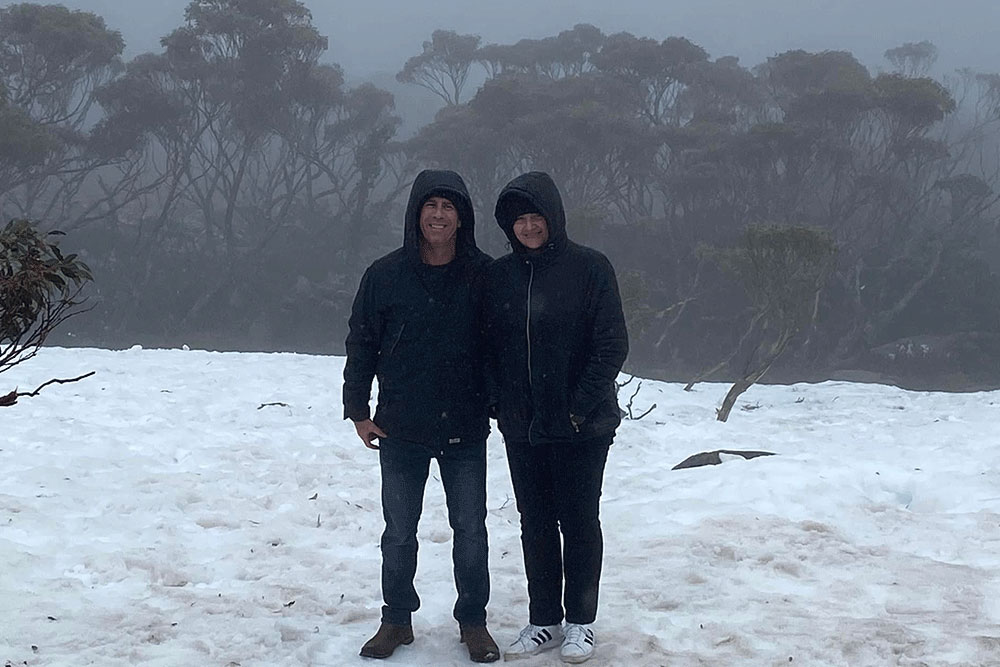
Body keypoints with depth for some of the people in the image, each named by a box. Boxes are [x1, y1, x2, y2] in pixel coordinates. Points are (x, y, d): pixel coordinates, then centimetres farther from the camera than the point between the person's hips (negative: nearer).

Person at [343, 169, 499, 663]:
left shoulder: (482, 274, -4)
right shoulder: (385, 274, -3)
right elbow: (361, 344, 3)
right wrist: (357, 411, 1)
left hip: (465, 431, 0)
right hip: (400, 429, 1)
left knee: (470, 530, 7)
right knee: (399, 533, 10)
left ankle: (473, 621, 22)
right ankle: (397, 619, 26)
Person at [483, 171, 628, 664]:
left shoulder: (589, 268, -8)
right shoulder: (499, 275, 5)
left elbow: (613, 344, -10)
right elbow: (488, 345, 11)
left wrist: (581, 406, -14)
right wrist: (499, 403, 2)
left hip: (581, 428, -4)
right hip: (521, 428, 4)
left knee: (579, 521, 5)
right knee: (535, 523, 11)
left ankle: (580, 622, 17)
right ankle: (544, 620, 21)